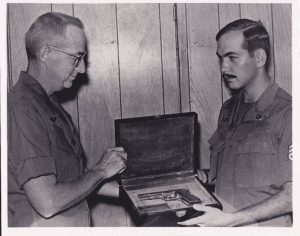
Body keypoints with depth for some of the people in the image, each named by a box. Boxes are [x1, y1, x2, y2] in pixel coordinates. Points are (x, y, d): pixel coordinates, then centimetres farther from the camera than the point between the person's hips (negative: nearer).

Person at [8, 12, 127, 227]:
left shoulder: (48, 103, 8)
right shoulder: (22, 110, -22)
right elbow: (47, 203, -25)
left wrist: (120, 190, 3)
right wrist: (100, 171, -14)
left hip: (72, 225, 8)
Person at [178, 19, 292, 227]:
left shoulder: (286, 112, -10)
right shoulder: (229, 109, 11)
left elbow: (292, 194, -12)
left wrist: (231, 219, -17)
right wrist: (203, 177, 1)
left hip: (263, 226, -5)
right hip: (218, 222, 5)